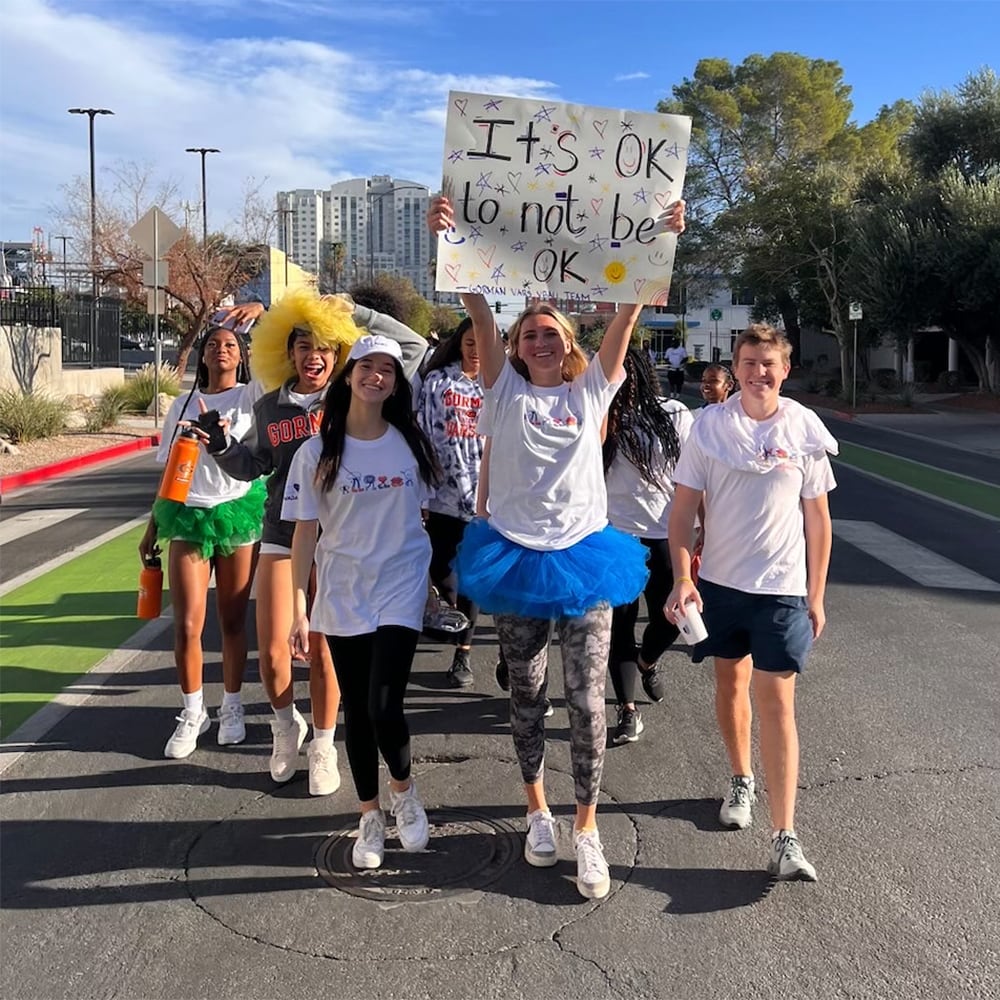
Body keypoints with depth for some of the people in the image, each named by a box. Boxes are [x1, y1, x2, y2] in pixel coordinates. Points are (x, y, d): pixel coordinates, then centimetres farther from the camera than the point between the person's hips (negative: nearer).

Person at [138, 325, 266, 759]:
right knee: (187, 625, -3)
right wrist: (153, 526, 16)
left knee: (233, 620, 6)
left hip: (239, 512, -2)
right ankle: (193, 712, 16)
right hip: (188, 515, 2)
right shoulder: (183, 404, 12)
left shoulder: (250, 396, 4)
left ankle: (232, 707, 24)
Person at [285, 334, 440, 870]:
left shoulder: (410, 443, 0)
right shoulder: (318, 451, -3)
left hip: (400, 589, -1)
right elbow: (305, 531, -1)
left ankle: (403, 791, 19)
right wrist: (299, 608, -4)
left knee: (384, 707, -12)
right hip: (342, 594, 1)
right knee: (356, 712, 9)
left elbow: (425, 513, 9)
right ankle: (370, 817, 28)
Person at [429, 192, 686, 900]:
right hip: (515, 556, 1)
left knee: (587, 699, 1)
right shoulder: (505, 389, 4)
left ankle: (587, 830, 16)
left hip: (583, 557, 0)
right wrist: (450, 240, -16)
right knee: (527, 694, 13)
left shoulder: (593, 389, 5)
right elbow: (479, 311, -7)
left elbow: (627, 314, -5)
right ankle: (539, 812, 32)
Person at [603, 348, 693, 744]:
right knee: (620, 621, 2)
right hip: (615, 534, -1)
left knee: (669, 619, 9)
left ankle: (646, 661, 44)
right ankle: (628, 710, 11)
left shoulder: (673, 415, 2)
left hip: (666, 535, 1)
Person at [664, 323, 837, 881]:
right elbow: (683, 508, -4)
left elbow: (818, 519, 3)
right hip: (719, 581, 2)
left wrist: (816, 596, 3)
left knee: (776, 701, -6)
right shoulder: (710, 427, -4)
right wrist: (682, 578, -15)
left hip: (782, 587, -2)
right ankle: (742, 781, 41)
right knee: (730, 683, 17)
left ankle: (785, 837, -4)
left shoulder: (805, 431, -3)